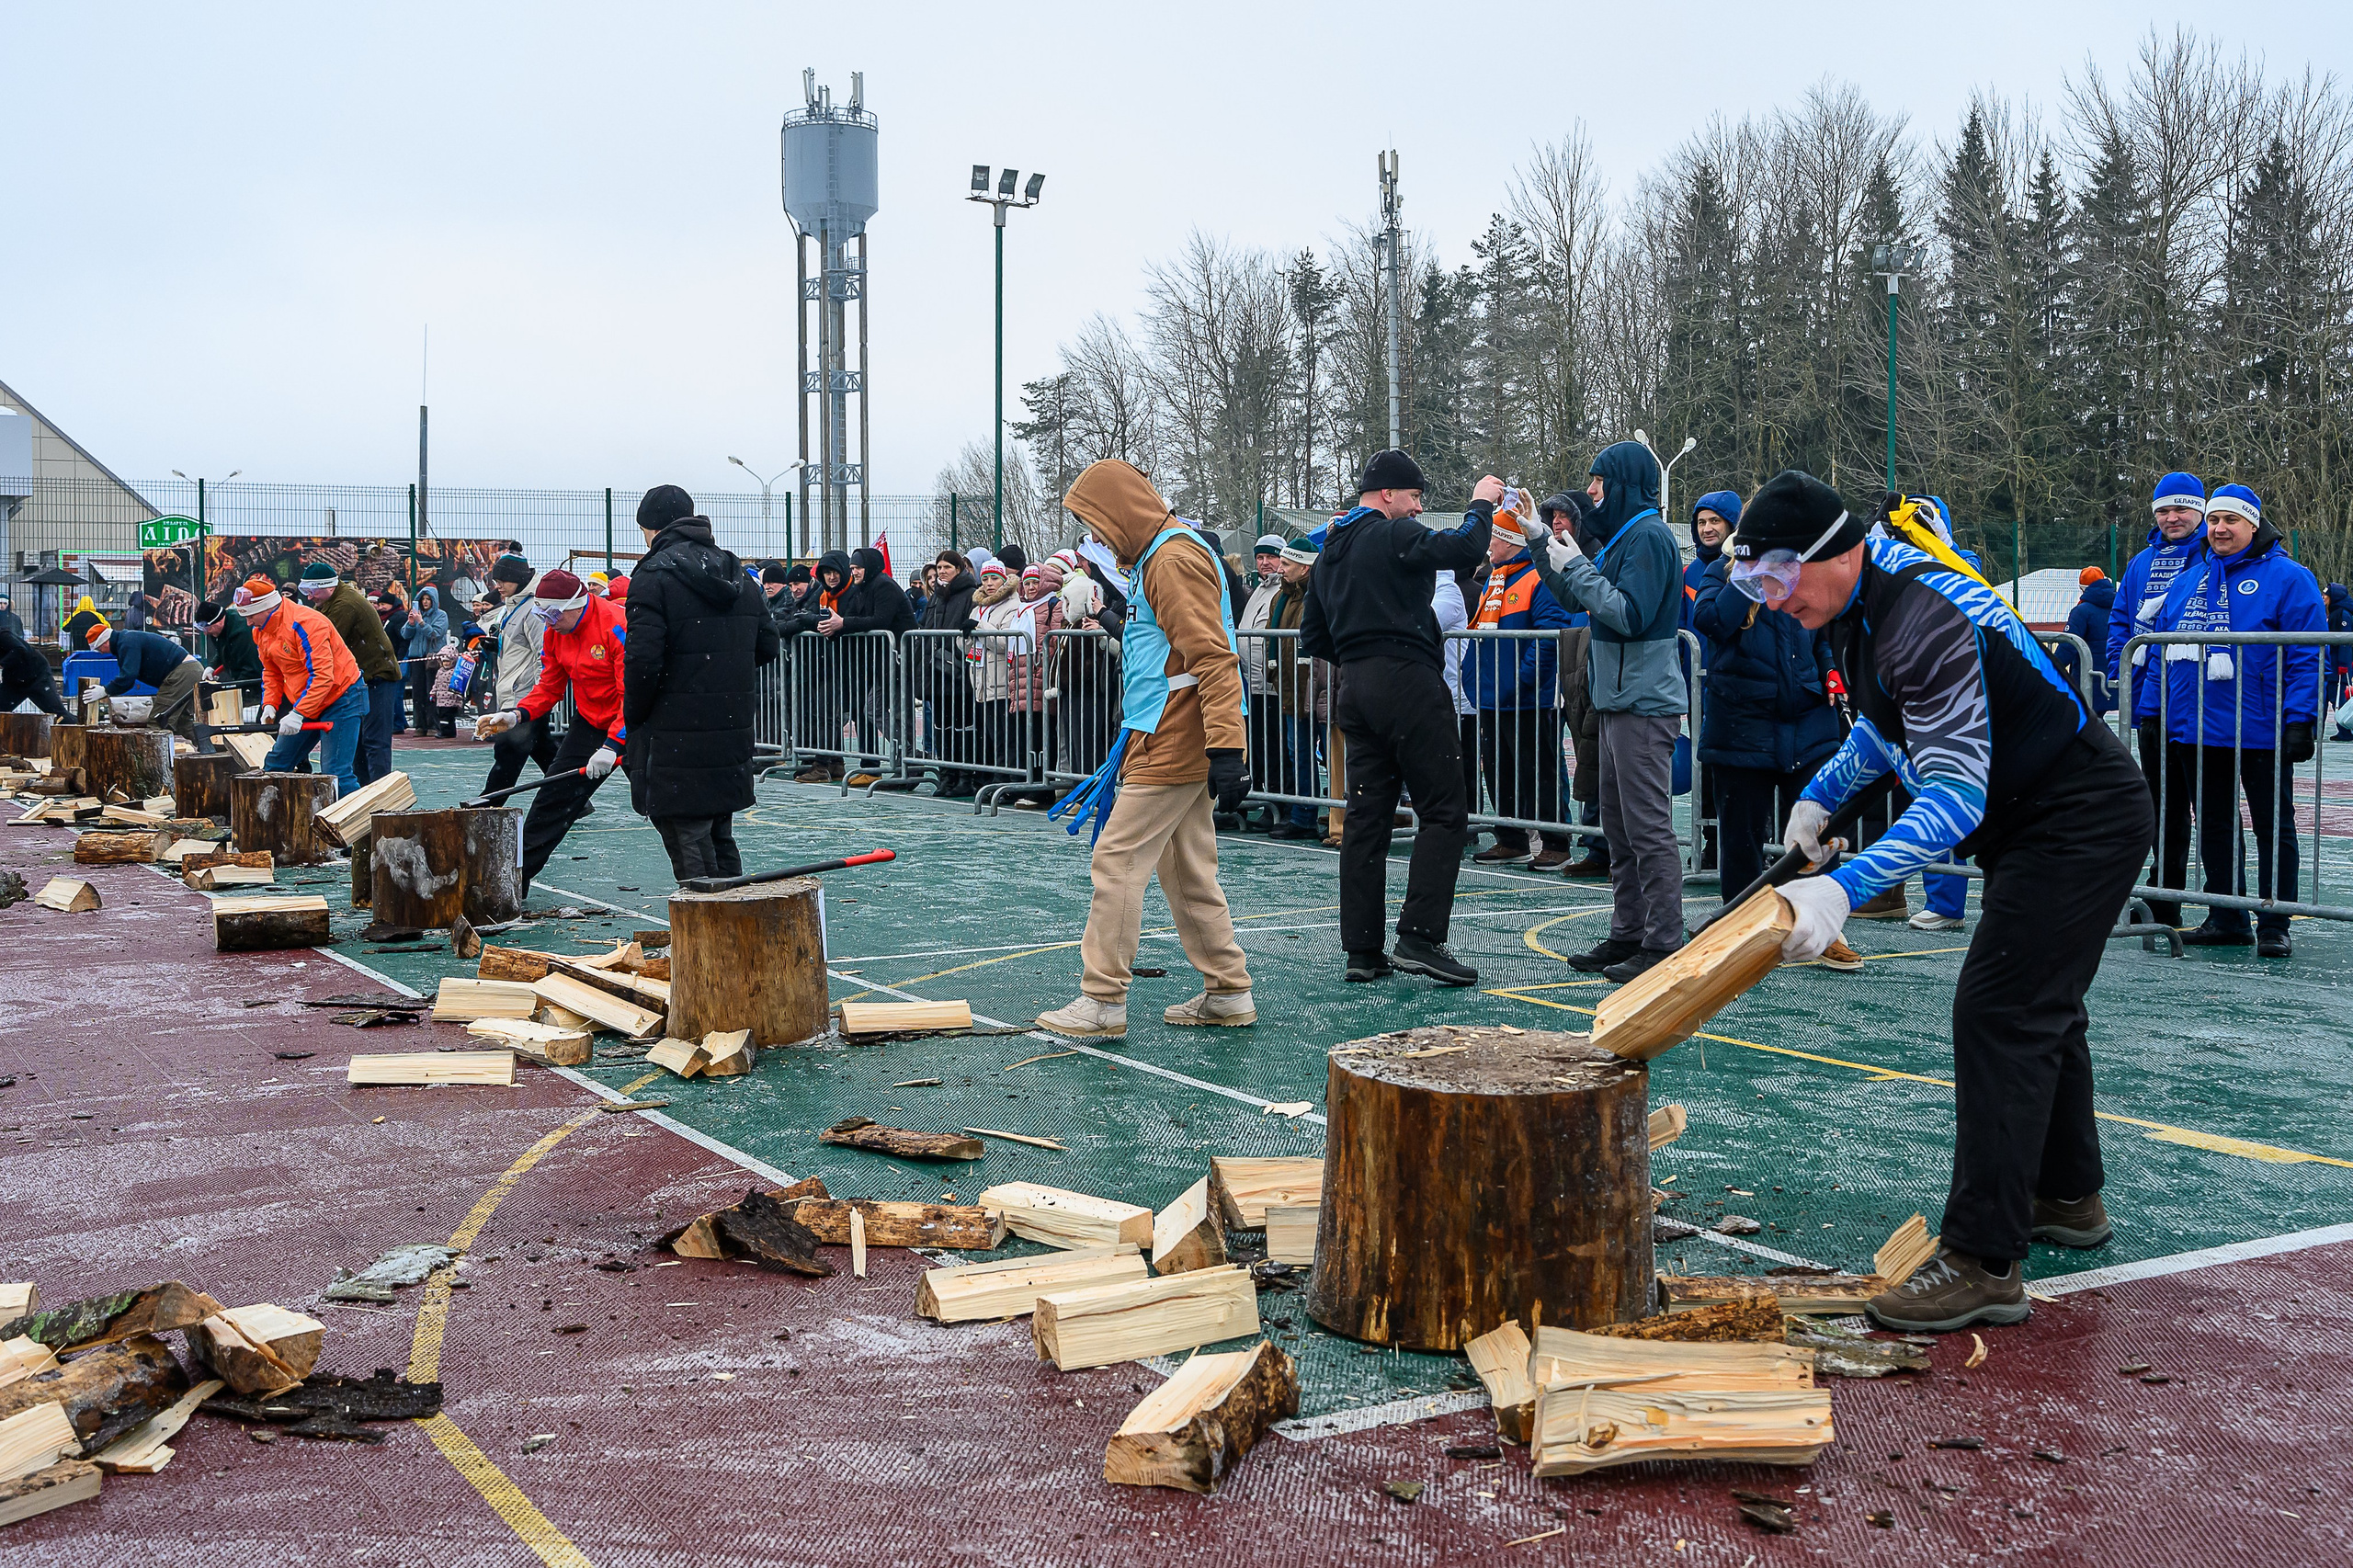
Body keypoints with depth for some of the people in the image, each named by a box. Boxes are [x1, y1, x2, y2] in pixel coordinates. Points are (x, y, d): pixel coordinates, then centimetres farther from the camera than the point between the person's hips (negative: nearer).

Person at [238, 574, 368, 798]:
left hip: (341, 698, -9)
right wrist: (270, 703, -1)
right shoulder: (261, 631, 5)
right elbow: (271, 672, 17)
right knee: (276, 765, 10)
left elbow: (323, 675, -29)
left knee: (335, 774, -17)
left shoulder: (304, 624, -24)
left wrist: (298, 713, -32)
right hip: (301, 703, 9)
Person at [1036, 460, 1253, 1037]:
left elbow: (1213, 658, -22)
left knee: (1117, 861, -7)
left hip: (1169, 751, -10)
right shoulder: (1156, 557, 20)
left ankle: (1102, 1002, -3)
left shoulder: (1174, 559, -14)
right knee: (1188, 870, 13)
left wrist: (1226, 749, -27)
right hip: (1174, 746, 10)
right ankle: (1228, 994, 19)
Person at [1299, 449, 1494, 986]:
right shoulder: (1392, 536, -8)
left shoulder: (1329, 552, 18)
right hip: (1408, 684, -8)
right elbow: (1463, 548, -21)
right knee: (1444, 811, -4)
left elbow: (1313, 636, 22)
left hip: (1355, 690, 8)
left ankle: (1362, 949, 8)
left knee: (1366, 817, 8)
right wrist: (1482, 503, -4)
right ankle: (1420, 936, -13)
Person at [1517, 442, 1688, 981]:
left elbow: (1629, 615, -23)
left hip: (1645, 703, -11)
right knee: (1619, 826, 14)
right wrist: (1543, 542, 17)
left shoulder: (1648, 537, -13)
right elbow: (1576, 598, 26)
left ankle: (1664, 944, -6)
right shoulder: (1624, 536, 18)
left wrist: (1576, 566, -15)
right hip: (1620, 698, 11)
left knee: (1649, 827, -9)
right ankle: (1628, 934, 21)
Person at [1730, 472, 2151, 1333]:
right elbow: (1885, 721, 22)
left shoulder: (1922, 621, -30)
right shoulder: (1867, 600, 3)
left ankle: (1984, 1263, -15)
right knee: (2037, 1007, 22)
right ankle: (2067, 1196, 40)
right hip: (2036, 821, 11)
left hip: (2080, 824, -11)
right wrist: (1820, 795, 12)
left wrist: (1845, 888, -43)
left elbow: (1955, 795, -35)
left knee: (1998, 1013, -16)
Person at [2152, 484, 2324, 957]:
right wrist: (2166, 717, 13)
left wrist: (2300, 721, -16)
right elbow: (2166, 648, 18)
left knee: (2273, 827, 4)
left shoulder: (2286, 577, -5)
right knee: (2213, 825, 11)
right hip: (2195, 731, 6)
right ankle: (2226, 921, 21)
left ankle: (2273, 927, 10)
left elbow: (2307, 656, -9)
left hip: (2260, 732, -6)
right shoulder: (2187, 580, 13)